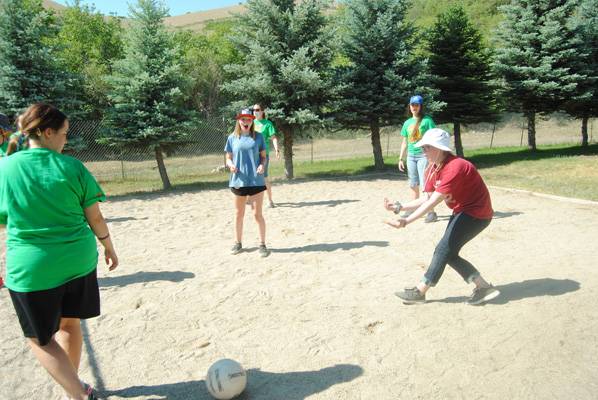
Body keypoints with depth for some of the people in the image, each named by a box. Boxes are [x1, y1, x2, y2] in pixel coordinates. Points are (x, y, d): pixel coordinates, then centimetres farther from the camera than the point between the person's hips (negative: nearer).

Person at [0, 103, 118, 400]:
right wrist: (109, 247, 11)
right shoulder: (73, 166, -7)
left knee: (39, 339, 15)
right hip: (79, 261, 2)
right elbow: (94, 217, -1)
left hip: (31, 268, -2)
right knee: (70, 324, 22)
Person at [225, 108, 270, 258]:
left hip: (256, 181, -1)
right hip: (238, 181, 2)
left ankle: (262, 244, 12)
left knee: (258, 214, 0)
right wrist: (230, 165, -14)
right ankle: (238, 243, 28)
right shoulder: (232, 138, 4)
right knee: (238, 214, 13)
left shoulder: (258, 137, 3)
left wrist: (262, 165, -13)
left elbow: (263, 156, 7)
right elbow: (228, 158, 8)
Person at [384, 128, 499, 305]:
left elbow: (433, 202, -33)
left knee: (444, 250, -10)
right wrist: (399, 207, -10)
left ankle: (420, 291, 1)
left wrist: (406, 221, -39)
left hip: (477, 213, -9)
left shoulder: (454, 167, -28)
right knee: (448, 254, 6)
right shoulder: (432, 170, 1)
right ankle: (483, 287, 15)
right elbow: (427, 199, -1)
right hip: (462, 212, 9)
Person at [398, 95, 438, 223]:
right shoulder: (407, 122, 13)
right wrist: (401, 159, 13)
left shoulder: (427, 120, -3)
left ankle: (431, 212, -4)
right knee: (414, 186, 13)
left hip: (423, 155, -6)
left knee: (425, 186, -10)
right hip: (410, 156, 6)